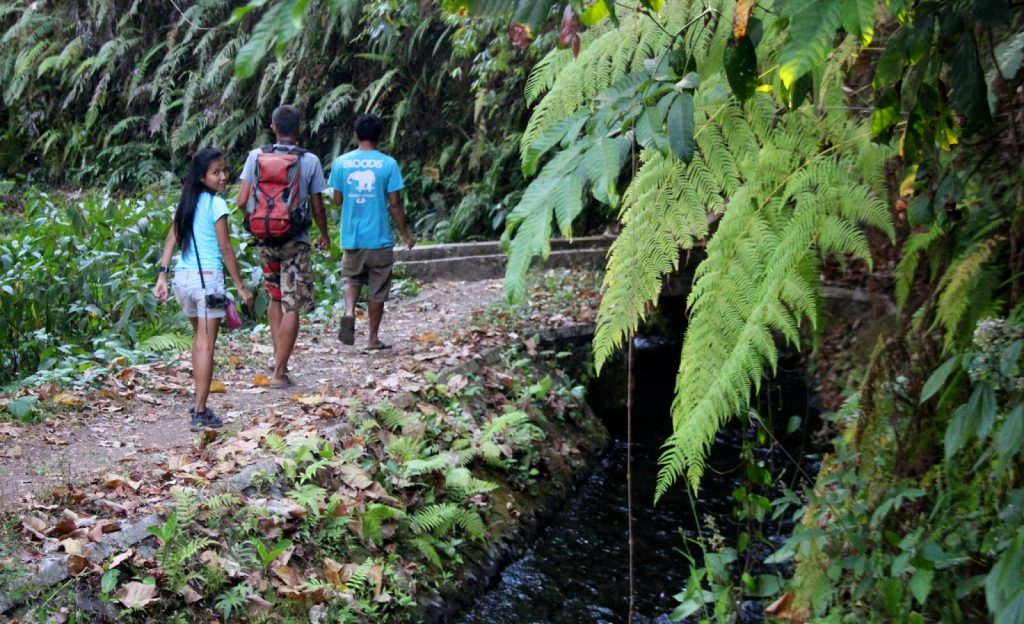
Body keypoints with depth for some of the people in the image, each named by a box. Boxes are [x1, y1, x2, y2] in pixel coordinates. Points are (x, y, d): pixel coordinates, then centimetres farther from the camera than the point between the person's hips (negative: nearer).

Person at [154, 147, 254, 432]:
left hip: (183, 277, 7)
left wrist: (162, 276, 9)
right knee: (206, 346, -2)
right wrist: (241, 287, -5)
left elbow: (171, 240, 8)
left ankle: (199, 404, 26)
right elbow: (226, 249, -10)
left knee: (199, 339, 21)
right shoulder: (216, 204, -10)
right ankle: (199, 413, -3)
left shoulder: (187, 201, 11)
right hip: (208, 279, -7)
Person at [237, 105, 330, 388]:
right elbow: (317, 207, -1)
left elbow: (242, 201, -4)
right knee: (292, 307, 0)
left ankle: (279, 359, 18)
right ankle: (279, 372, -1)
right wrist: (324, 236, 15)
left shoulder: (256, 156, -2)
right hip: (295, 241, -3)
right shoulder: (310, 161, -7)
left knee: (275, 298, 21)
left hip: (265, 238, 3)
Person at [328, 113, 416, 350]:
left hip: (351, 236, 2)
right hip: (379, 237, -2)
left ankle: (349, 312, -9)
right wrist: (405, 234, 4)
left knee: (352, 279, 20)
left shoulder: (341, 162, -2)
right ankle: (373, 338, 16)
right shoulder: (388, 164, -8)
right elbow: (394, 203, -7)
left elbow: (337, 200, 5)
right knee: (377, 289, 9)